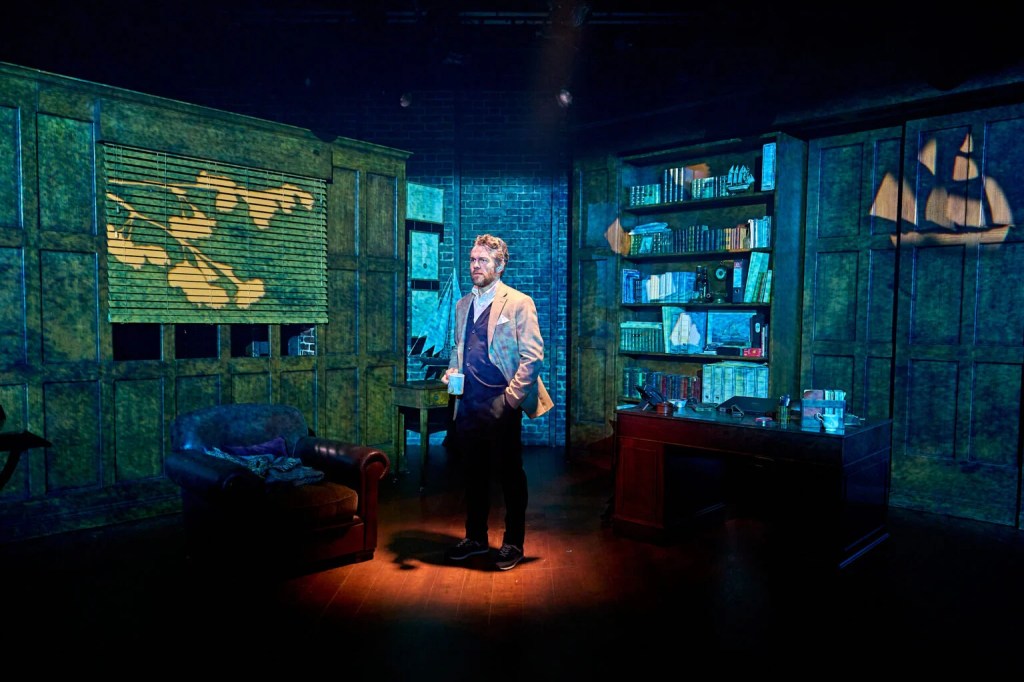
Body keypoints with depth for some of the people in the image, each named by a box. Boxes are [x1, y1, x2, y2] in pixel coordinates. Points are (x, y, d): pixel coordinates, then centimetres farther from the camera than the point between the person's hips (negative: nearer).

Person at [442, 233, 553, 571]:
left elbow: (533, 356, -9)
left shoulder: (519, 303, -5)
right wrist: (452, 371, 4)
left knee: (510, 475, 5)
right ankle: (475, 537, 29)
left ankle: (513, 543, 19)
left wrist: (511, 398, -14)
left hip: (501, 404, -6)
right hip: (468, 403, 6)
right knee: (473, 473, 14)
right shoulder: (463, 304, 15)